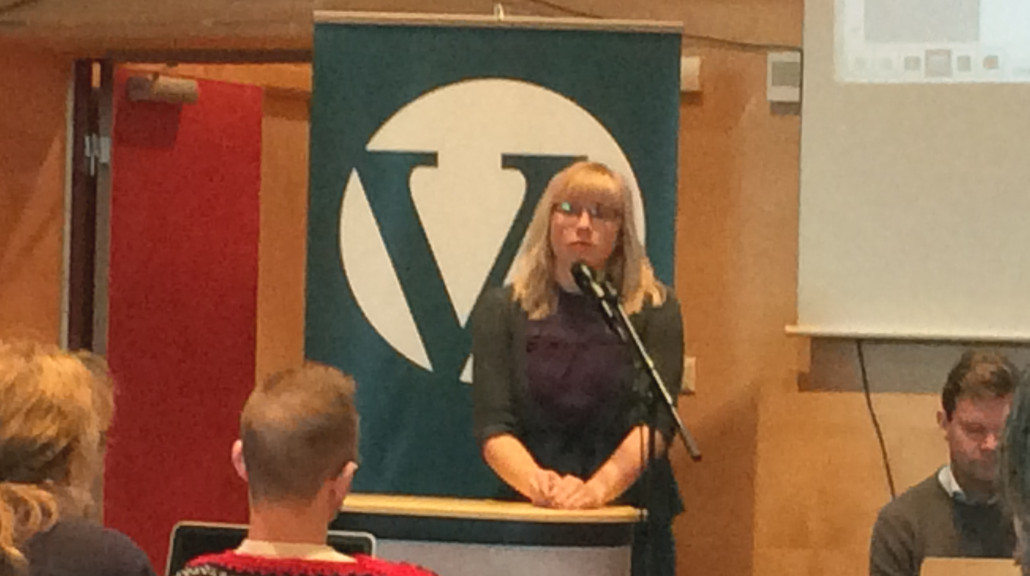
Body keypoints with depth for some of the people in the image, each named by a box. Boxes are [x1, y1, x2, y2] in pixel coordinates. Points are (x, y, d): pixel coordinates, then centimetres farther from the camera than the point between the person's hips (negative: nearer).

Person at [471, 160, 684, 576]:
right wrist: (538, 483, -20)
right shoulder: (502, 309, 8)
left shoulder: (653, 311, 5)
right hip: (528, 522, 0)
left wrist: (597, 489, -23)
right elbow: (493, 427, -1)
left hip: (631, 519, 0)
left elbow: (655, 421, -7)